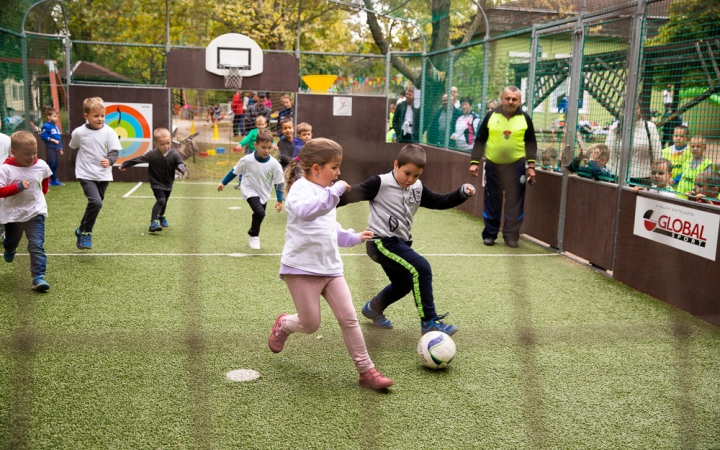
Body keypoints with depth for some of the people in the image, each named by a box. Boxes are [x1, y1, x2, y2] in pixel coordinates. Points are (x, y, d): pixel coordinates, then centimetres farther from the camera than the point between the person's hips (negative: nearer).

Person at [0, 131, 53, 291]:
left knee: (37, 246, -10)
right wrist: (18, 187, -32)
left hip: (36, 212, 0)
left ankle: (38, 277, -9)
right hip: (13, 214, 0)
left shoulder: (41, 166, -7)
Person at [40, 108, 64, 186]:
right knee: (51, 163, -14)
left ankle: (54, 180, 18)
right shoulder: (46, 126, -9)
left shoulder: (56, 127, 16)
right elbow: (43, 136, -17)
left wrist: (60, 148, 20)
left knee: (56, 164, 10)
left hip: (56, 148, 8)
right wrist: (53, 140, -16)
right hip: (50, 148, -8)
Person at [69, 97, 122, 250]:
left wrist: (109, 160, -26)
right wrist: (85, 158, 7)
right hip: (86, 174, -3)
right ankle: (86, 233, -5)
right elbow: (74, 148, 14)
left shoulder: (109, 132, -6)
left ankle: (82, 231, 36)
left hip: (103, 175, 3)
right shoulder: (79, 132, -6)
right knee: (96, 202, -22)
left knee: (95, 204, 14)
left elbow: (114, 151, -7)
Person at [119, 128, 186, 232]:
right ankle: (153, 222, -24)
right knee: (161, 200, -23)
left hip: (168, 184, 4)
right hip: (157, 183, -4)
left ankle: (161, 216, 52)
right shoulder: (152, 155, -18)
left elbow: (180, 164, -17)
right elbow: (138, 159, -9)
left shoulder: (174, 155, -14)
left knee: (164, 201, 23)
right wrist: (124, 165, 0)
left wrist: (181, 168, -43)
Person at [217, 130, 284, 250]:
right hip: (249, 191, -4)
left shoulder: (274, 164, -18)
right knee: (260, 212, -24)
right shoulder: (247, 160, -21)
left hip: (263, 194, 4)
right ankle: (254, 236, -1)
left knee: (259, 215, 17)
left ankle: (254, 236, 45)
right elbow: (234, 171, -4)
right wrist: (223, 183, 4)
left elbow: (279, 183, -7)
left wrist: (280, 201, -6)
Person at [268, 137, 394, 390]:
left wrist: (354, 238, 25)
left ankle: (366, 371, 8)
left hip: (330, 268, 7)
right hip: (302, 268, -7)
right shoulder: (301, 188, -11)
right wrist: (335, 191, -36)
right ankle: (283, 325, 34)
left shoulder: (325, 193, 17)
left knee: (349, 318, 0)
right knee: (311, 325, 1)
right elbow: (305, 211, -37)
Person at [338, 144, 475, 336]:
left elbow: (439, 201, 9)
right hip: (382, 242, -9)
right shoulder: (380, 183, -13)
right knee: (421, 269, -20)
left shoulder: (418, 188, 7)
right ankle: (429, 322, -12)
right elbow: (352, 194, -14)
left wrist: (462, 193, -4)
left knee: (403, 284, 22)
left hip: (399, 242, 9)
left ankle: (373, 308, 48)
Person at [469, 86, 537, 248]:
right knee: (491, 201, 7)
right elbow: (480, 141, 4)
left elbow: (531, 143, 7)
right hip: (493, 165, 0)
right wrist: (474, 162, -2)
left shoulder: (525, 119, 3)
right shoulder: (491, 116, 1)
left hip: (516, 166, 0)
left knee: (514, 203, 2)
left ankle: (511, 236, 12)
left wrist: (531, 166, -1)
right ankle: (489, 234, 18)